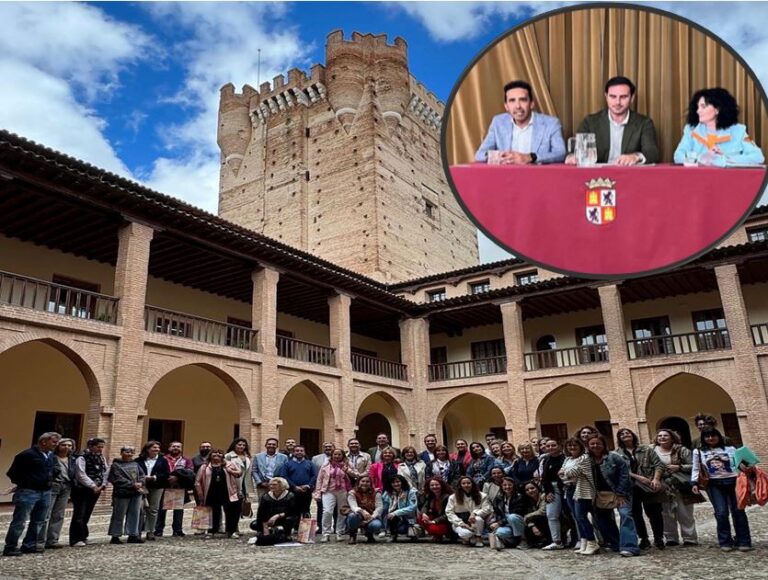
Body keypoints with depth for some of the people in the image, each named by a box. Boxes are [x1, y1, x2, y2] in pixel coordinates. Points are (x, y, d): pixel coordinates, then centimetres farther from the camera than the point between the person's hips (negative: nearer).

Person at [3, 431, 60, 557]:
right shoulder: (27, 455, -12)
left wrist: (48, 482, 12)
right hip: (28, 492, -8)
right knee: (19, 521, -3)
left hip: (45, 493, 8)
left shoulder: (51, 457, 10)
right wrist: (24, 484, -4)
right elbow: (12, 473, -8)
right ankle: (10, 547, 6)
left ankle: (29, 545, 20)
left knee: (39, 522, 11)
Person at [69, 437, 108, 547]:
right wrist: (93, 486, -18)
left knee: (86, 514, 12)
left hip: (95, 490, 6)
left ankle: (82, 537, 22)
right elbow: (81, 475, -17)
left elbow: (105, 472, 10)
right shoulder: (82, 458, -11)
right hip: (81, 490, -6)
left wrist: (103, 485, -5)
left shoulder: (102, 459, 10)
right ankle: (76, 539, -1)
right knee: (79, 514, -5)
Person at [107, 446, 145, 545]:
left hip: (137, 493, 6)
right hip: (122, 493, -5)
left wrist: (140, 483, -9)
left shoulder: (135, 464, 15)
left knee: (135, 514, 7)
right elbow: (118, 479, -13)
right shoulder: (116, 465, -3)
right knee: (119, 515, 1)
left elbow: (141, 475, 12)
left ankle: (133, 535, 14)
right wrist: (133, 485, -15)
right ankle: (115, 536, 11)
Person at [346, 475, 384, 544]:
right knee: (352, 515, -36)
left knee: (377, 525, -34)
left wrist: (371, 518, -29)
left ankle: (369, 535, 5)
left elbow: (379, 507, -12)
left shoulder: (376, 493, -1)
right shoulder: (352, 493, -6)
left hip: (371, 518, 1)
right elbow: (353, 507, -23)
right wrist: (362, 511, -46)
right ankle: (352, 536, -4)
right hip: (358, 519, 0)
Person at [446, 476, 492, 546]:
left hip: (475, 524, 1)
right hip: (460, 524, -1)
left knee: (478, 519, -34)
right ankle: (466, 539, 2)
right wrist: (460, 523, -16)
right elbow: (449, 512, -3)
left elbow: (487, 509, -7)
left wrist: (475, 513, -24)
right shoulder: (453, 497, 1)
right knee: (466, 533, -35)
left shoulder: (482, 496, 1)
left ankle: (477, 538, -8)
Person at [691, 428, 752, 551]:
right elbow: (696, 468, 11)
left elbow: (739, 463, 5)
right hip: (714, 484, 0)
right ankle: (725, 542, 4)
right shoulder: (698, 452, 10)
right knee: (721, 513, -7)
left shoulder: (730, 449, 10)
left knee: (738, 511, 1)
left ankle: (743, 541, 10)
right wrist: (695, 483, 1)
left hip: (732, 482, 0)